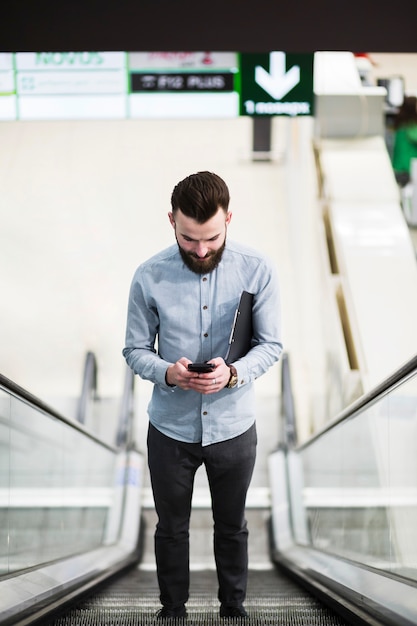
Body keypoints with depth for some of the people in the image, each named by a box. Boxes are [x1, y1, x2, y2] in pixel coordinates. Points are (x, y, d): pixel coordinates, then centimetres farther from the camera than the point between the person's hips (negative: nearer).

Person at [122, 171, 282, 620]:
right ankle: (172, 610, 38)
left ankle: (233, 608, 40)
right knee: (171, 528, 17)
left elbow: (271, 344, -6)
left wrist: (234, 373, -26)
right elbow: (135, 350, -5)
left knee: (232, 527, 19)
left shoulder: (258, 271, -12)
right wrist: (168, 372, -26)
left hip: (233, 426, 0)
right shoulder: (149, 277, -12)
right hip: (170, 428, 0)